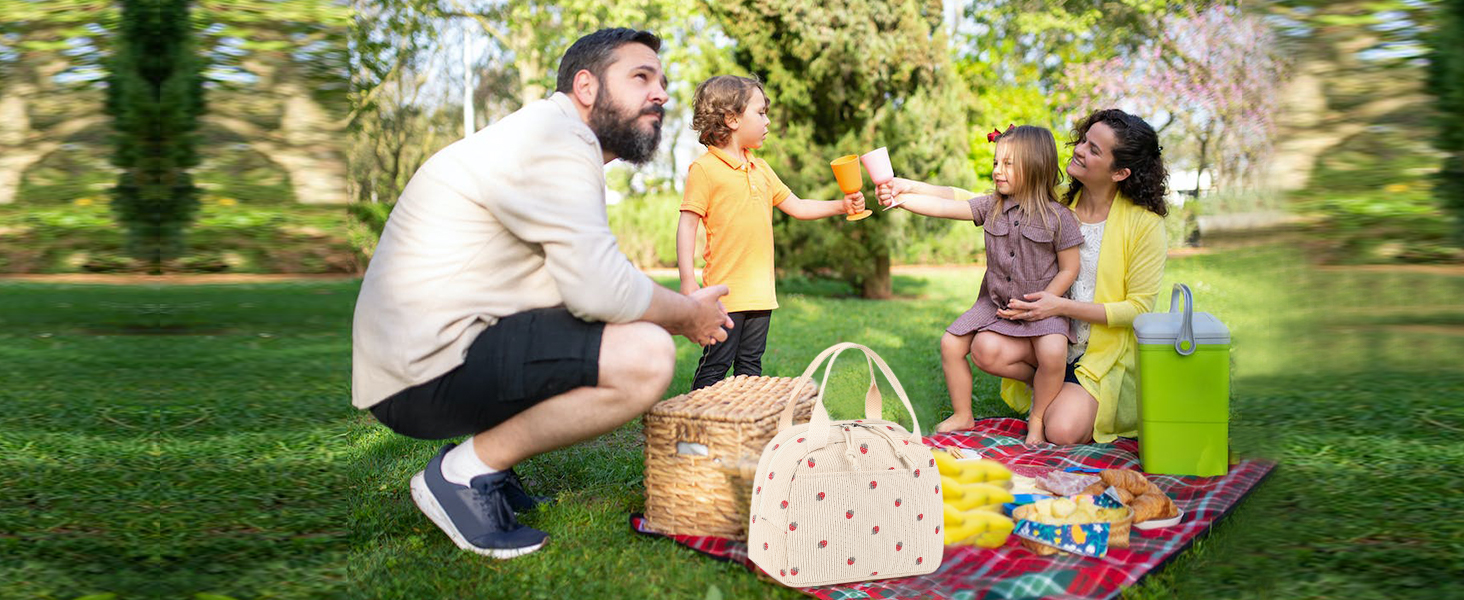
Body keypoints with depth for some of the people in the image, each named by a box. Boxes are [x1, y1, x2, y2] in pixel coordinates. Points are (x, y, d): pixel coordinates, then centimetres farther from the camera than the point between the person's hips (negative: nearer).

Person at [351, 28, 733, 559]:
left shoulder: (562, 144, 19)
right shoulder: (554, 138, -14)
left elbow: (583, 278, 19)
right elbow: (600, 289, -23)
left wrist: (676, 309, 6)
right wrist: (688, 313, -5)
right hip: (428, 372, -11)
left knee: (635, 333, 21)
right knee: (645, 356, -22)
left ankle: (480, 459, 14)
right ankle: (465, 472, -8)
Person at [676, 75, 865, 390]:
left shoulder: (761, 169, 16)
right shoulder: (705, 168, -7)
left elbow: (796, 206, 22)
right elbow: (688, 223, -10)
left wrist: (841, 206, 11)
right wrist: (687, 278, -18)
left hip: (760, 291, 7)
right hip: (726, 290, -7)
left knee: (751, 365, 13)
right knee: (714, 366, -5)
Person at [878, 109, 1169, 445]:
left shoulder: (1145, 223, -13)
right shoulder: (1058, 203, -1)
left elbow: (1138, 309, -13)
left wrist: (1062, 306, -23)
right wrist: (911, 188, -17)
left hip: (1107, 352, -4)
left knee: (1061, 432, -26)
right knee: (986, 348, -24)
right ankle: (1061, 390, 5)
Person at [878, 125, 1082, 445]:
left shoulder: (1058, 218, -10)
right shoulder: (991, 207, 0)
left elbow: (1069, 269, -6)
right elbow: (943, 207, -7)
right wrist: (900, 198, -18)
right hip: (994, 302, 5)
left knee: (1053, 353, -30)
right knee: (951, 344, -6)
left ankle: (1037, 419, -4)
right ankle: (962, 415, 14)